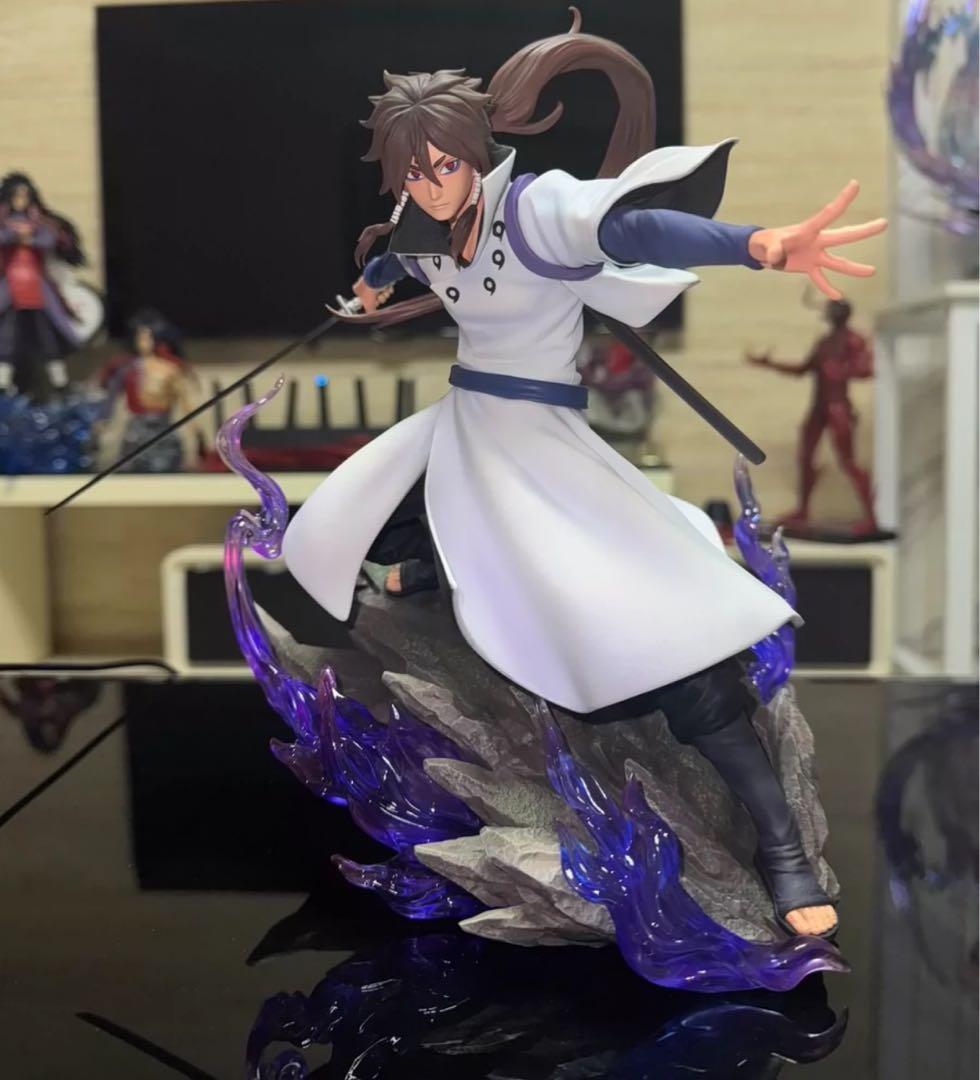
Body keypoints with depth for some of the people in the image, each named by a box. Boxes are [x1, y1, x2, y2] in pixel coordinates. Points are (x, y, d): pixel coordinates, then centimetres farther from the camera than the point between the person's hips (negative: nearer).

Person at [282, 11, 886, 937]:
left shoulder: (536, 205, -22)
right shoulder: (422, 228, -1)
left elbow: (630, 225, -44)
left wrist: (761, 244, -64)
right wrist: (372, 283, 50)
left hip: (542, 433, -7)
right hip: (458, 421, 7)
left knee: (658, 623, -23)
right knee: (326, 543, 13)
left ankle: (781, 846, -15)